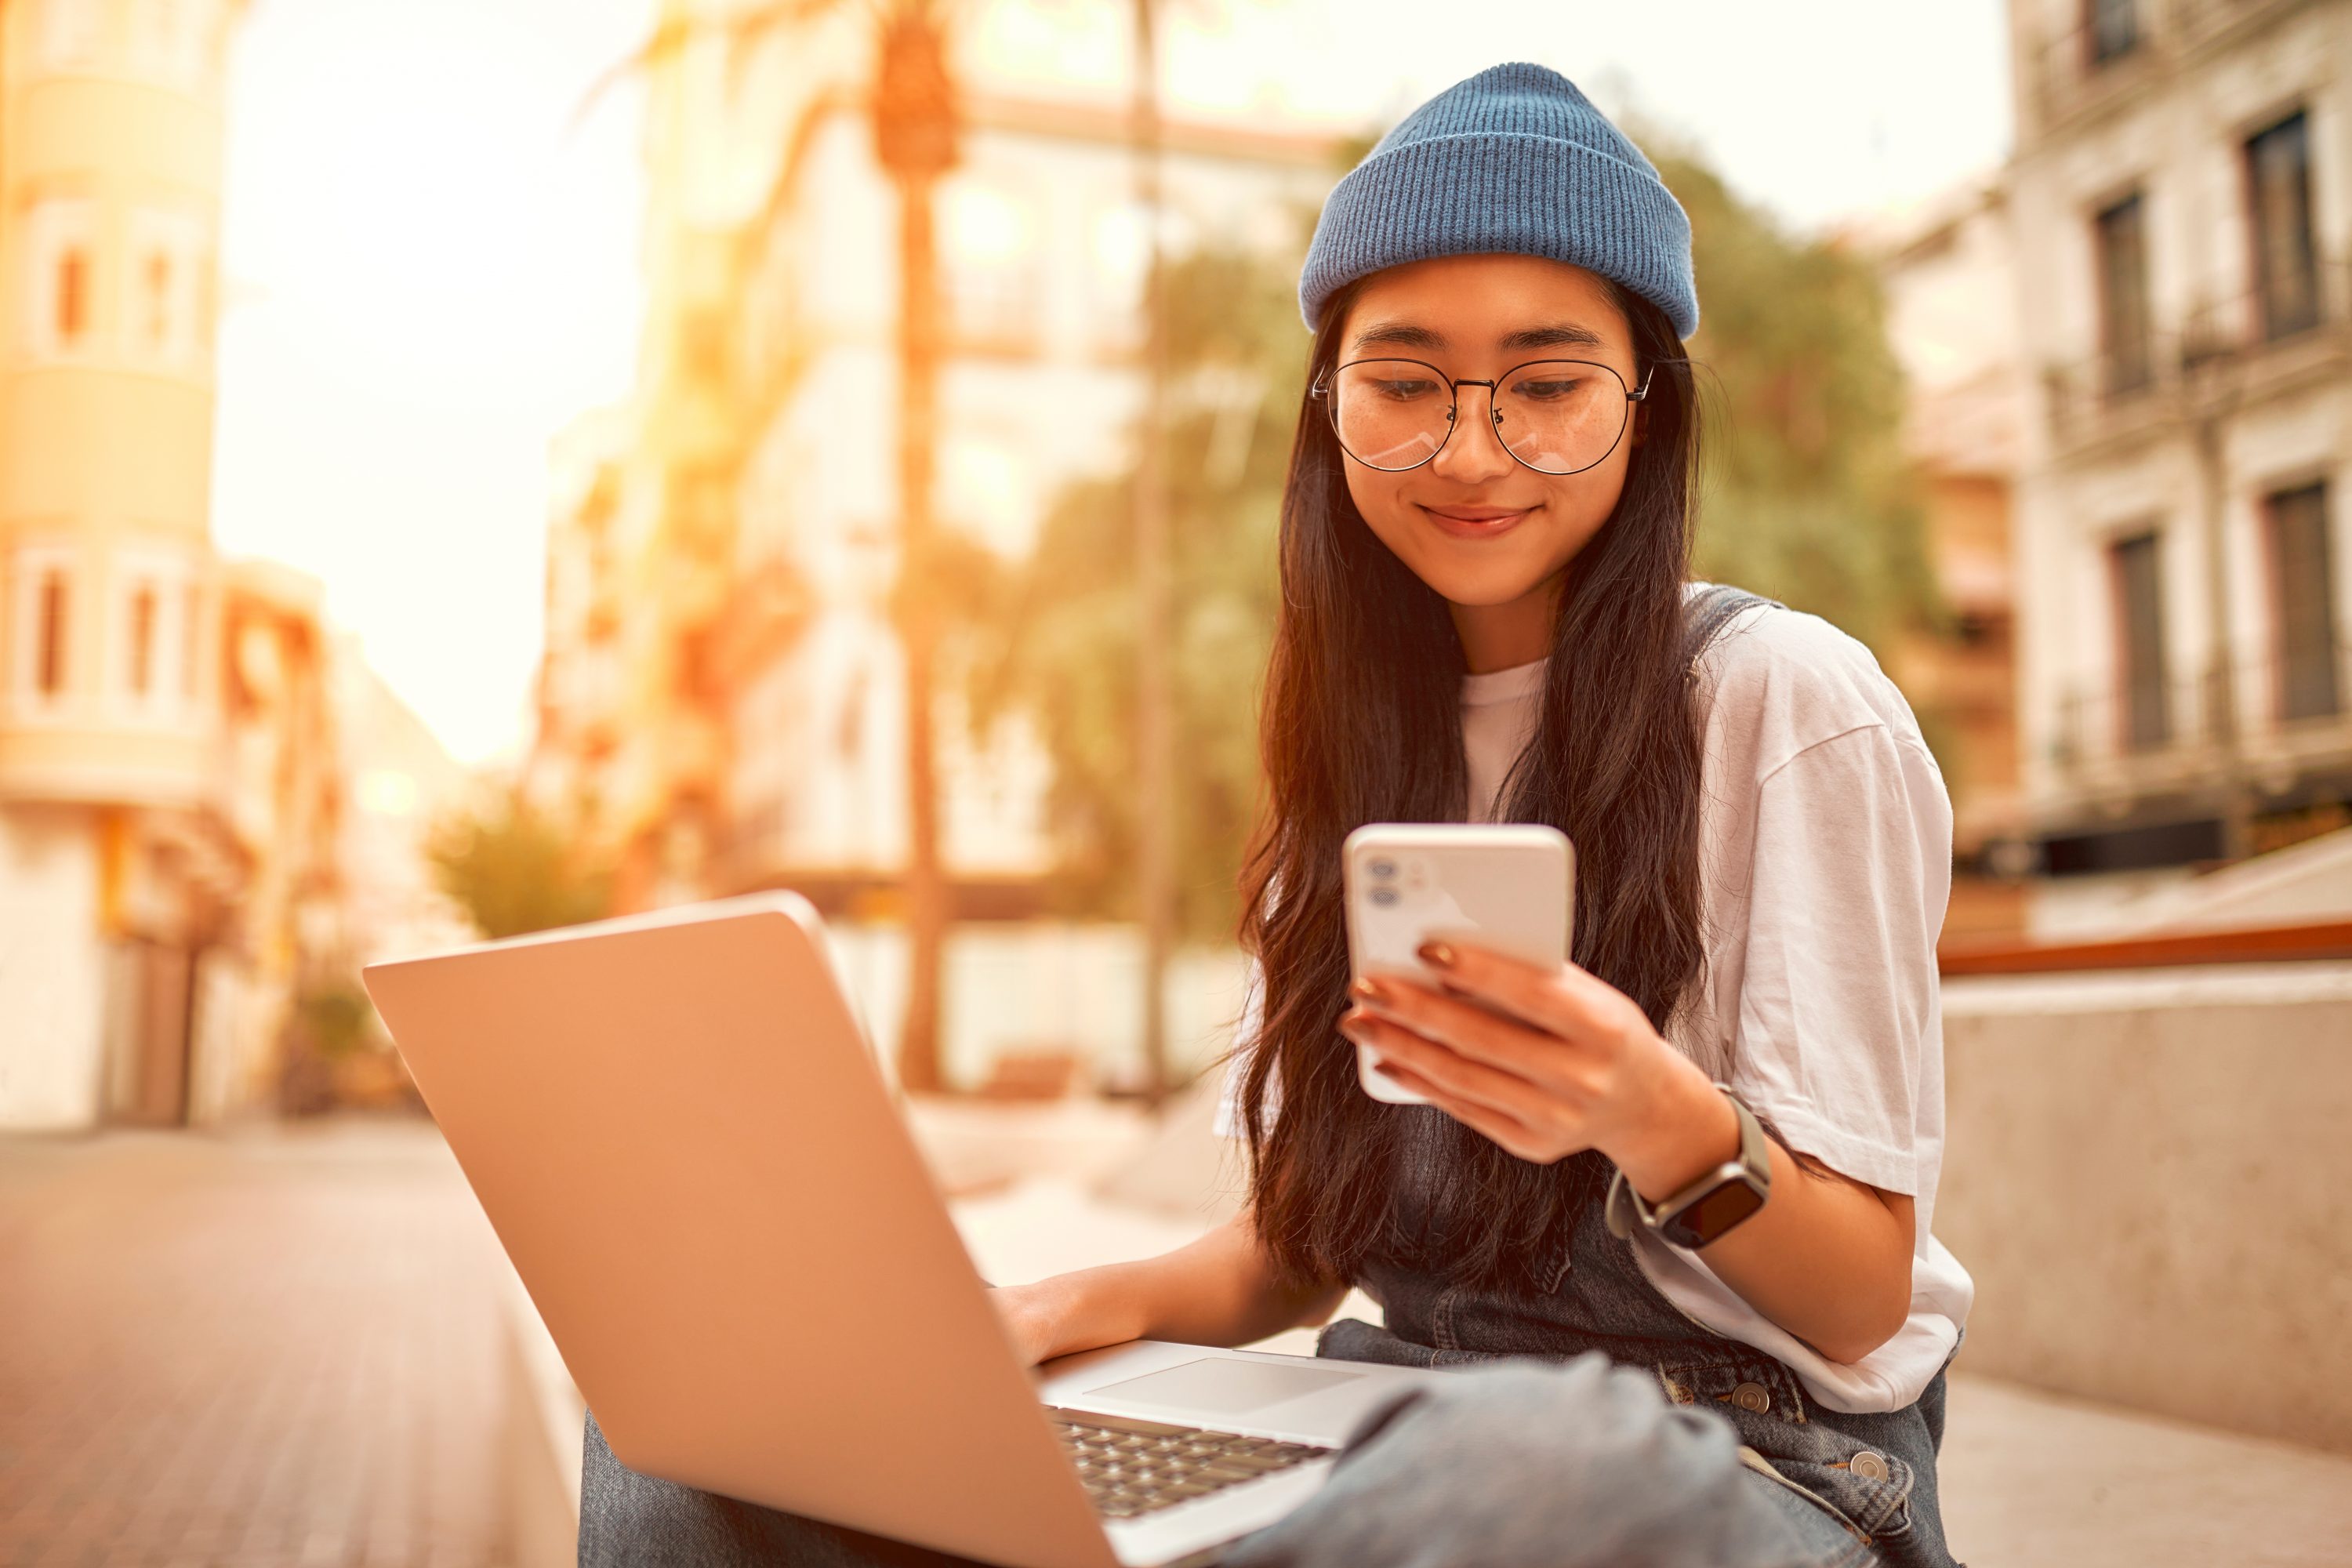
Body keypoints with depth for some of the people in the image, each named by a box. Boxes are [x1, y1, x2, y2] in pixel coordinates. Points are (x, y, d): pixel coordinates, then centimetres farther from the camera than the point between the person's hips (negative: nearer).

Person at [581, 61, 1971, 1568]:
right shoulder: (1360, 744, 9)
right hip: (1394, 1436, 4)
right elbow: (1302, 1248, 11)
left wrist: (1662, 1121, -29)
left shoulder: (1788, 700, -9)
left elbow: (1865, 1304, -8)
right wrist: (1110, 1305, -10)